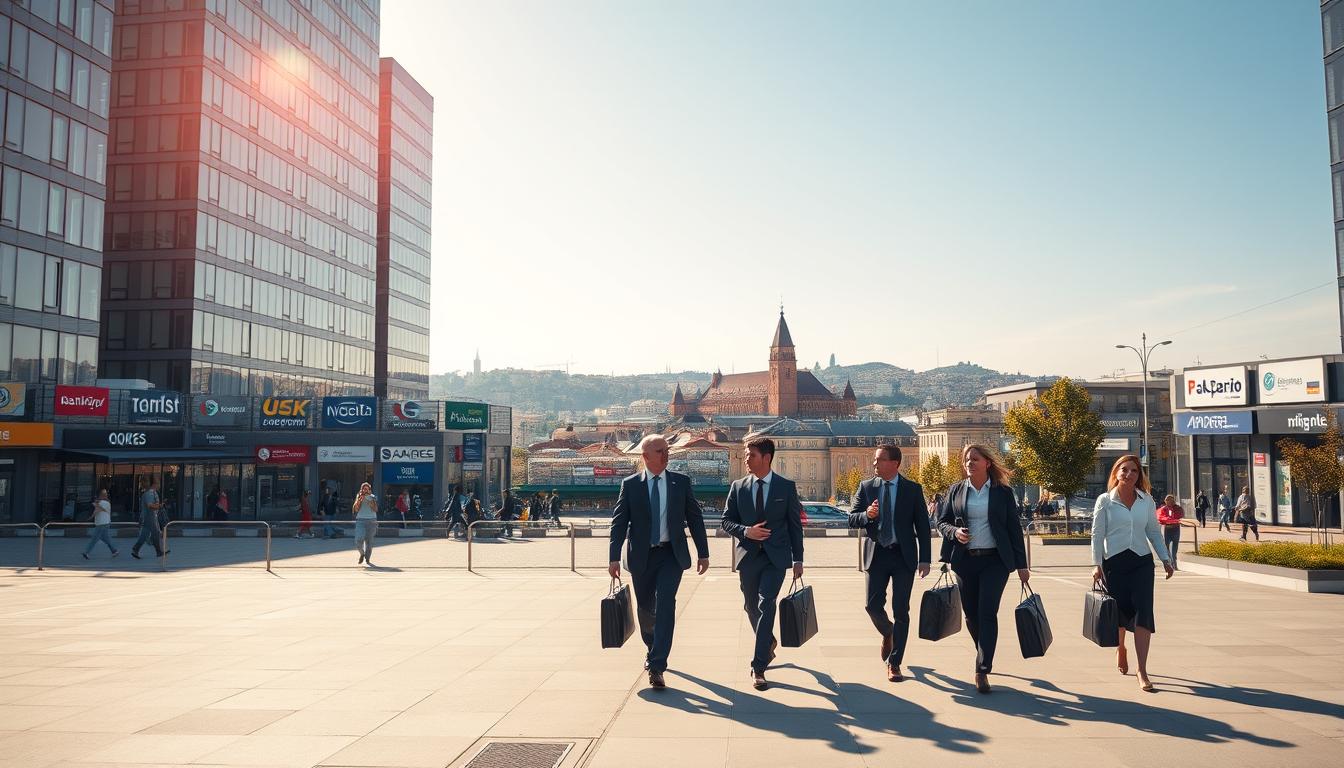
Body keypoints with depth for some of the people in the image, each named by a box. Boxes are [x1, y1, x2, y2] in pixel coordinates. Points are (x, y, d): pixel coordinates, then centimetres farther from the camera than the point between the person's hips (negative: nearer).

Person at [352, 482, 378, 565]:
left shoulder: (373, 497, 6)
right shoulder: (358, 497, 8)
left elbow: (375, 509, -4)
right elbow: (355, 509, 0)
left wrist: (369, 500, -11)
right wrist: (360, 499, -10)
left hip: (371, 521, 0)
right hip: (360, 521, 0)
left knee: (369, 541, 1)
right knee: (358, 540, -14)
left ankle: (367, 559, 15)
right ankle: (362, 553, 14)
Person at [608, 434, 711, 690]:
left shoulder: (681, 482, 3)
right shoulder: (630, 484, 1)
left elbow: (695, 518, 6)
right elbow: (619, 522, -3)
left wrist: (703, 553, 4)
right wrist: (614, 558, -12)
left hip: (671, 555, -1)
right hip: (641, 556, 1)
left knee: (665, 606, -14)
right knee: (645, 608, 13)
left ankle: (656, 667, -12)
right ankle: (652, 650, 41)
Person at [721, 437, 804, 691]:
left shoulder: (787, 487, 0)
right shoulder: (738, 487, 4)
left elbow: (795, 524, 4)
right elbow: (726, 521, 5)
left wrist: (798, 559, 2)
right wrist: (746, 531, -15)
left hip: (775, 556, -3)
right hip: (748, 555, 3)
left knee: (766, 605, -15)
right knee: (751, 607, 14)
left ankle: (759, 667, -11)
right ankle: (769, 641, 44)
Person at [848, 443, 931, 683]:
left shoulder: (913, 489, 0)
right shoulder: (866, 487, 4)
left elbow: (922, 526, 1)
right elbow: (851, 518, 4)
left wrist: (924, 559, -3)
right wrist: (867, 515, -19)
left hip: (904, 555, -1)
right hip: (876, 554, 2)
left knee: (901, 610, 0)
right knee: (873, 605, -1)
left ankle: (894, 663, 11)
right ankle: (887, 633, 34)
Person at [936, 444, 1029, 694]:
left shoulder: (1003, 492, 2)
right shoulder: (956, 490, 6)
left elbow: (1014, 529, 4)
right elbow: (942, 522, 11)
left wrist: (1021, 564, 2)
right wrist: (954, 532, -12)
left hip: (995, 560, -2)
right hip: (965, 560, 2)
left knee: (987, 613, -11)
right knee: (971, 614, 9)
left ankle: (982, 671, -8)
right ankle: (984, 657, 34)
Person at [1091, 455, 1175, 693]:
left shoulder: (1146, 500, 7)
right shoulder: (1105, 500, -1)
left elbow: (1154, 532, 14)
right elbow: (1097, 534, -2)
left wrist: (1165, 559, 9)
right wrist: (1097, 564, -8)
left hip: (1142, 561, 2)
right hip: (1114, 561, -1)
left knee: (1143, 611, -9)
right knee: (1119, 610, 7)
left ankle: (1142, 671, -8)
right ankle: (1120, 648, 40)